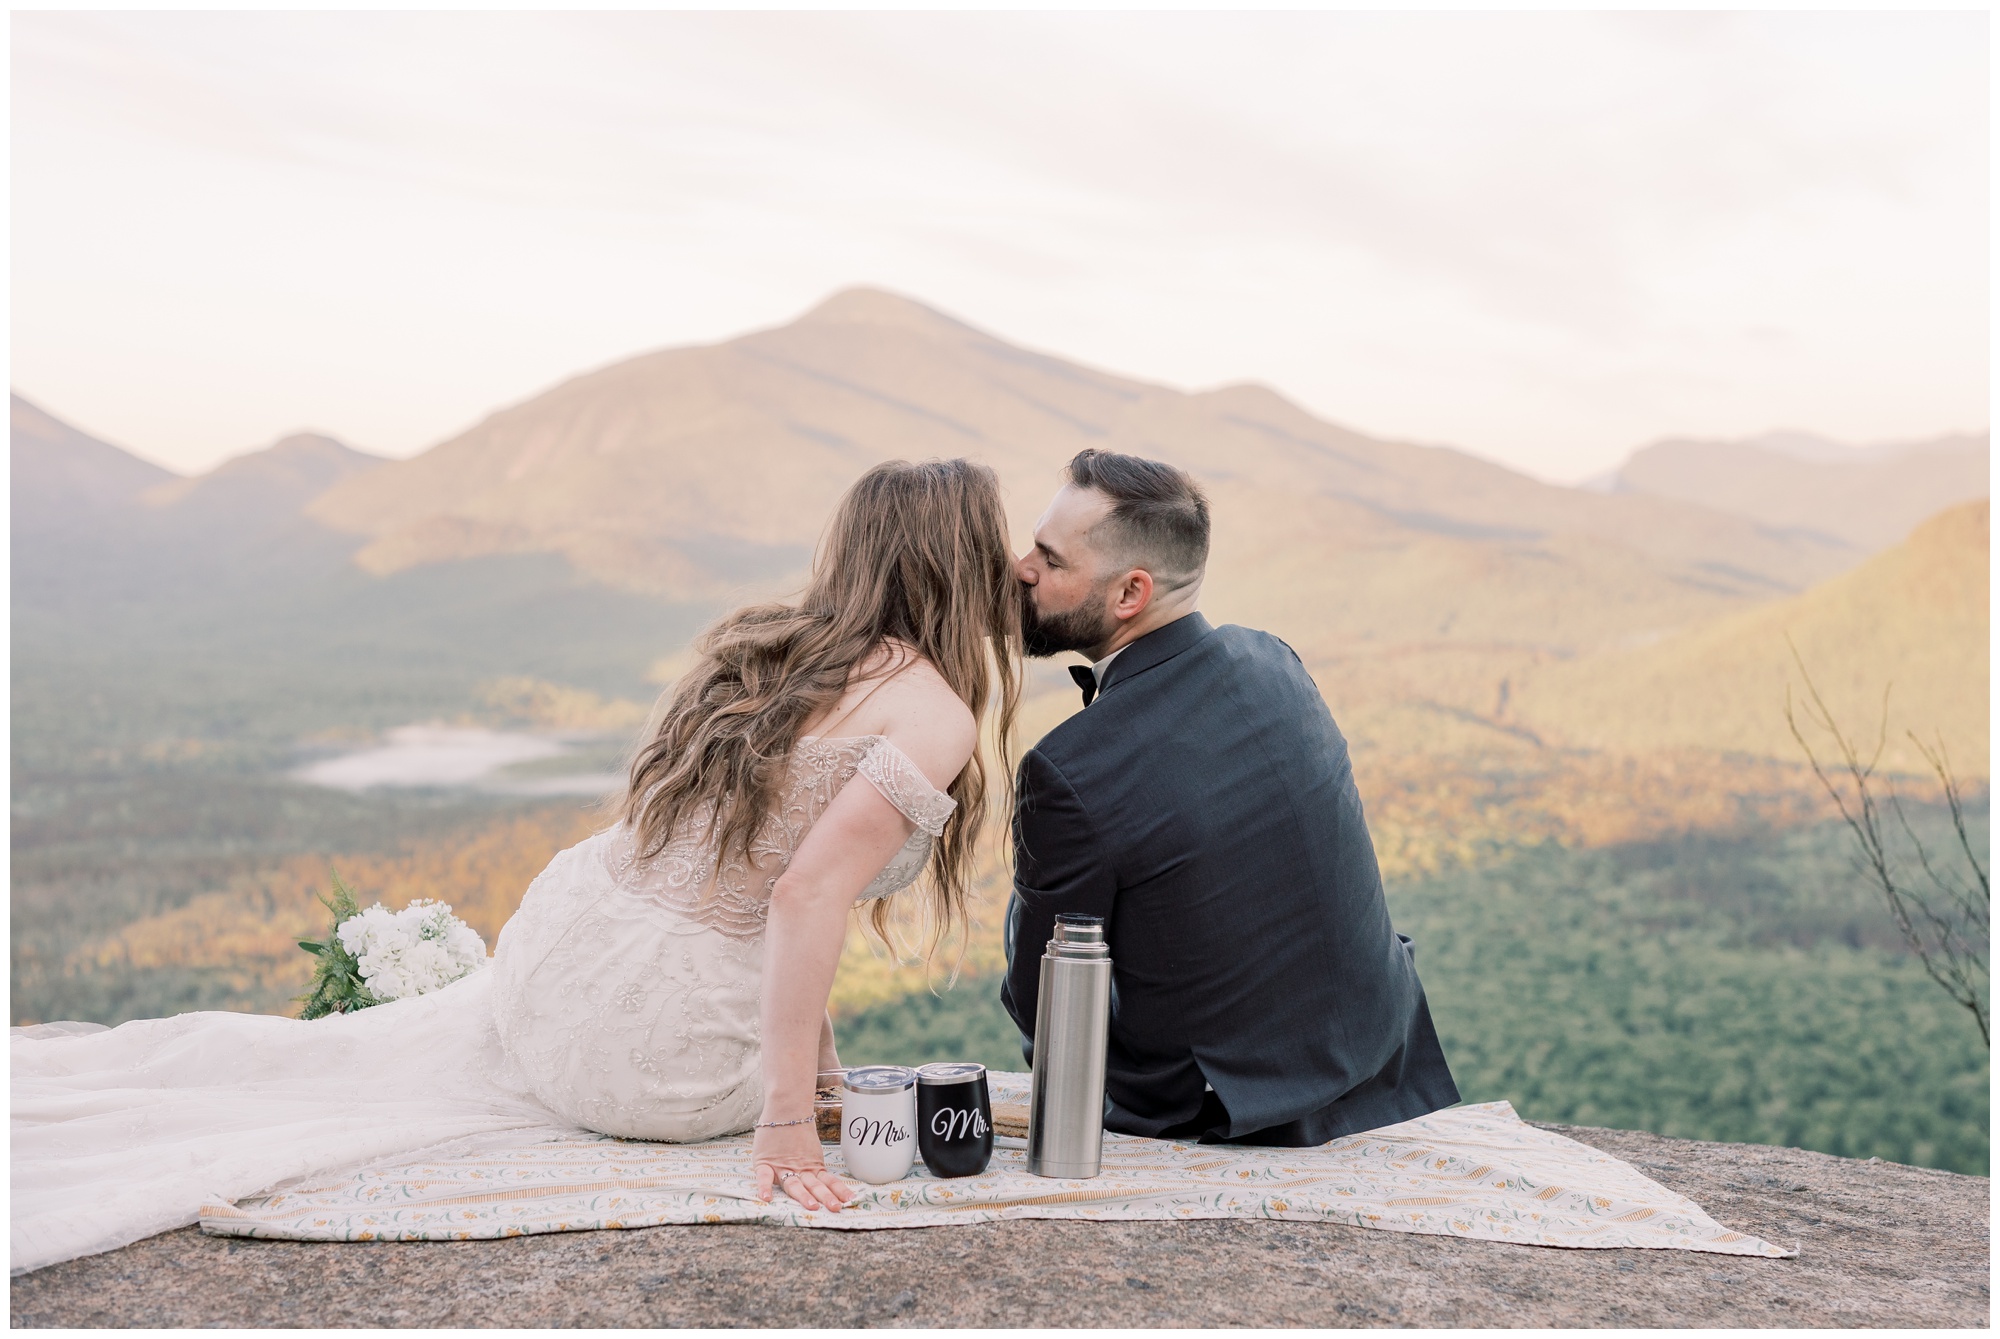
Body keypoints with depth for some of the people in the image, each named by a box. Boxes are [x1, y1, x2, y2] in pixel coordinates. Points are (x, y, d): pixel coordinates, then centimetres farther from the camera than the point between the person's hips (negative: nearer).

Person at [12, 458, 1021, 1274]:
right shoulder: (937, 714, -14)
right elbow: (807, 895, -24)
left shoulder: (762, 645, 8)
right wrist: (787, 1118, -19)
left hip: (548, 951, 6)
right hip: (663, 1064, -6)